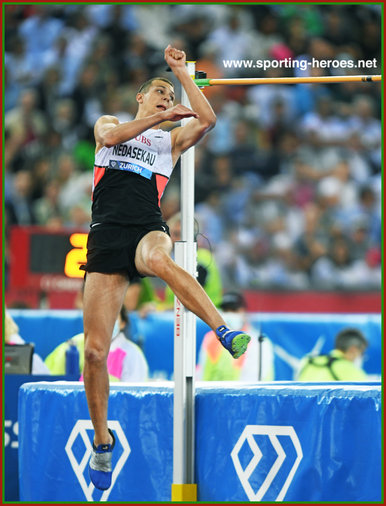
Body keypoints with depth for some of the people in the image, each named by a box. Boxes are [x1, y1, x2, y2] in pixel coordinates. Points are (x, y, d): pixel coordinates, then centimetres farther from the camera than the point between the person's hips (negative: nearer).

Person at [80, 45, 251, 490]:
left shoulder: (170, 140, 24)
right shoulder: (107, 123, 23)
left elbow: (206, 119, 6)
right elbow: (109, 136, -2)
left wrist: (181, 70, 13)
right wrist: (159, 116, -2)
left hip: (148, 228, -1)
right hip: (106, 234, 1)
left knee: (158, 258, -43)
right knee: (95, 350, -5)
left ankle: (225, 331, -52)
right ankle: (102, 440, 11)